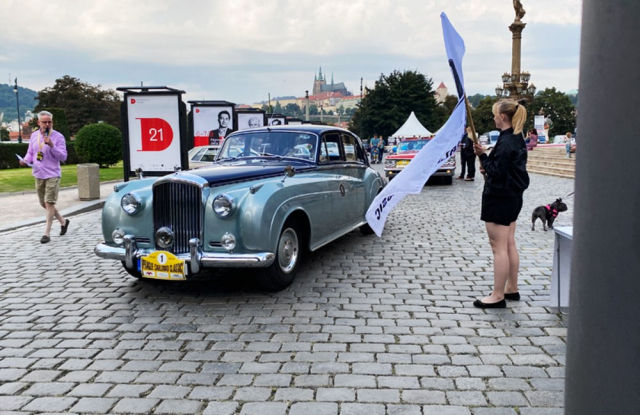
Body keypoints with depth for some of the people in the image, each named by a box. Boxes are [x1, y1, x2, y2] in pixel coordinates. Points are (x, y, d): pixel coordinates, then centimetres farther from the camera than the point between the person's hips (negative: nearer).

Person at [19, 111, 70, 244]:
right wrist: (25, 160, -3)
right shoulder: (34, 136, 9)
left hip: (52, 175, -6)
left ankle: (47, 233, -1)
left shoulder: (58, 137, -7)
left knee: (49, 203, -8)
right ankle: (63, 221, 32)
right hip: (38, 174, 6)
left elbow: (63, 156, -12)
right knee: (44, 204, 13)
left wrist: (52, 145, -25)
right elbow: (30, 152, 17)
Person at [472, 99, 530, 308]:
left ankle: (498, 296, 1)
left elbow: (497, 172, -21)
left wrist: (482, 155, -12)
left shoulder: (505, 141, -19)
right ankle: (511, 289, 26)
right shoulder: (518, 138, 12)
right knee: (509, 245, 16)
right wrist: (488, 166, 6)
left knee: (498, 247, -5)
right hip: (513, 196, 10)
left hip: (500, 198, -10)